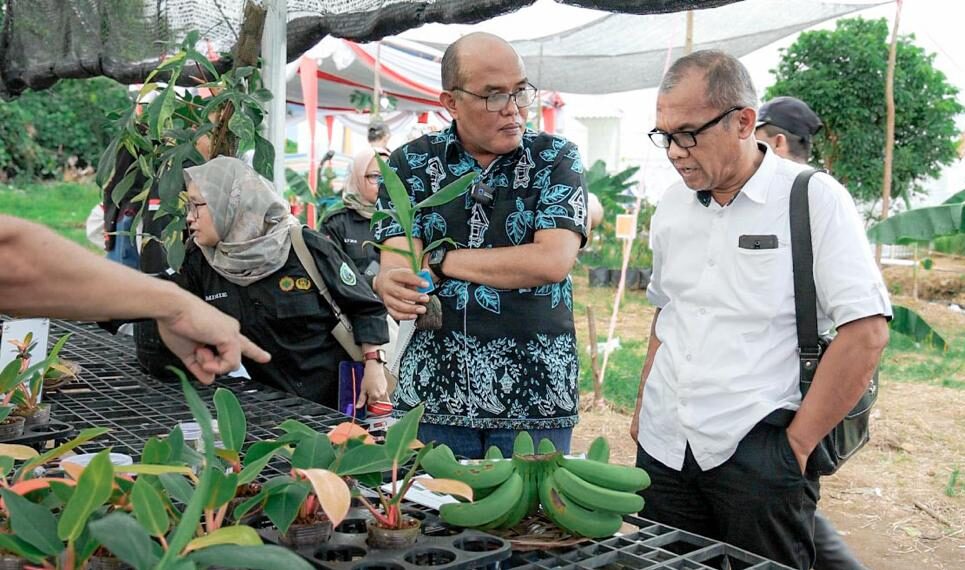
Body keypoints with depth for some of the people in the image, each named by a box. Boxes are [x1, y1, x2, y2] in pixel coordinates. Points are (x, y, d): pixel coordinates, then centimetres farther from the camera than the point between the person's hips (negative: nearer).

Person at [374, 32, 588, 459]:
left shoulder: (556, 159, -2)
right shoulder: (411, 163, 3)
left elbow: (553, 261, -16)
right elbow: (396, 262, -7)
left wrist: (439, 261, -11)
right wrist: (391, 285, -32)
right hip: (433, 392, 1)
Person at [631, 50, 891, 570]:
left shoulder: (813, 198, -8)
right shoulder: (672, 205, 9)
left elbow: (866, 332, -12)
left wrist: (798, 442, -12)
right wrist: (644, 405, 11)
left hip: (758, 456, -5)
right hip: (663, 449, 5)